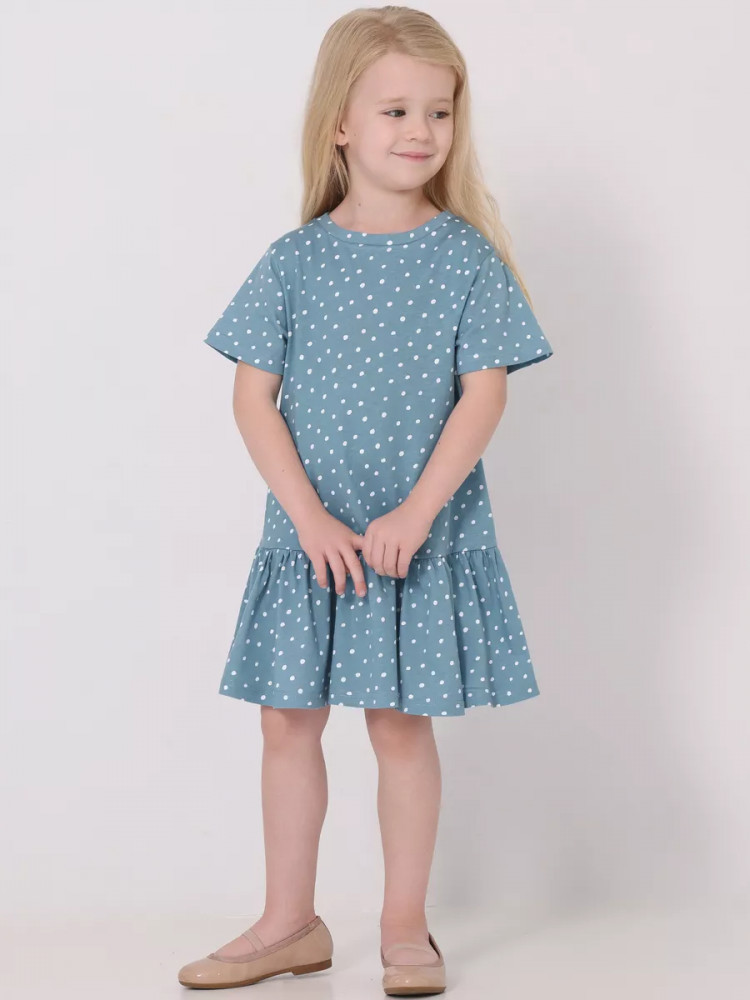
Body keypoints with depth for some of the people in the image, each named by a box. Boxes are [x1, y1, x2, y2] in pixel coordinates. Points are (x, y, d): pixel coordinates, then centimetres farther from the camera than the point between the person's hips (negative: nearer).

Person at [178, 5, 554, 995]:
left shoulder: (465, 256, -3)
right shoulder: (294, 262, 0)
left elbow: (484, 395, -8)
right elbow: (254, 399, -2)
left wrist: (414, 514, -16)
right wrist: (313, 518, -12)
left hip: (426, 534, -2)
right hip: (307, 535, 2)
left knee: (401, 721, 3)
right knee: (288, 720, 8)